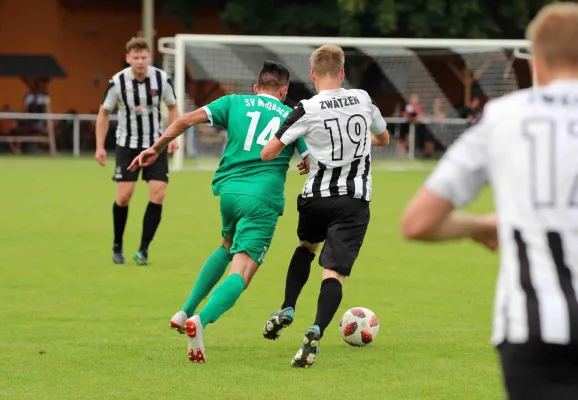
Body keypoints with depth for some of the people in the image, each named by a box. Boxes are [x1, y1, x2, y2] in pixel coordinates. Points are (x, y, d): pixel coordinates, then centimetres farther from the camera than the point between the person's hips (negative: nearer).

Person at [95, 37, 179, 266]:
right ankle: (117, 246, 16)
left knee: (157, 195, -10)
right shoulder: (118, 82, -13)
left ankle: (143, 250, 1)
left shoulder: (162, 79, -10)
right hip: (127, 144, -1)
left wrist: (173, 137, -6)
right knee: (124, 196, -7)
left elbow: (172, 107, 7)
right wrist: (100, 146, -4)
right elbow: (104, 112, 0)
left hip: (156, 144, 1)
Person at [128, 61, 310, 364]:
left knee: (228, 246, 32)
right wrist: (306, 167, 32)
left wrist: (156, 149, 11)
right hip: (263, 199, -4)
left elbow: (188, 120, 3)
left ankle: (186, 312, 24)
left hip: (228, 190, 4)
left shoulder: (234, 103, 13)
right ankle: (200, 320, -36)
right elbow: (311, 164, 8)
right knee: (241, 273, -10)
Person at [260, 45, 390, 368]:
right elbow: (384, 138, 22)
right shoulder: (364, 99, 2)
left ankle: (287, 310, 19)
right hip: (355, 201, 0)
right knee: (335, 272, -8)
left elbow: (268, 153, -9)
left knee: (306, 248, 30)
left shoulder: (308, 110, -8)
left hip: (317, 197, 0)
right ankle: (316, 332, -30)